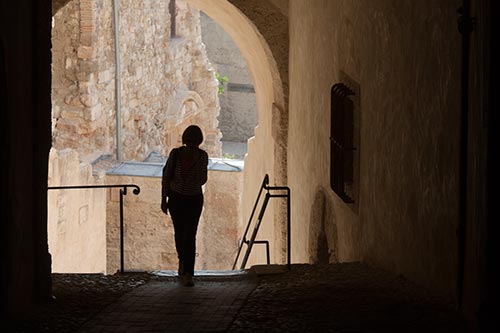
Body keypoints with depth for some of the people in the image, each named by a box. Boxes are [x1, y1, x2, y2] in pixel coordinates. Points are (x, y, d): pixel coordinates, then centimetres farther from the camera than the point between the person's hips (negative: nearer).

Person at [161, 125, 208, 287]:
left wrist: (197, 162, -35)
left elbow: (202, 181, -23)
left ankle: (188, 275, -13)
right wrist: (163, 199, -4)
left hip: (194, 200, -1)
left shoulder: (203, 156, -17)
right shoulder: (175, 153, -16)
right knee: (179, 233, 16)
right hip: (176, 198, 1)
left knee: (190, 236, -12)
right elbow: (166, 176, -6)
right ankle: (183, 259, 46)